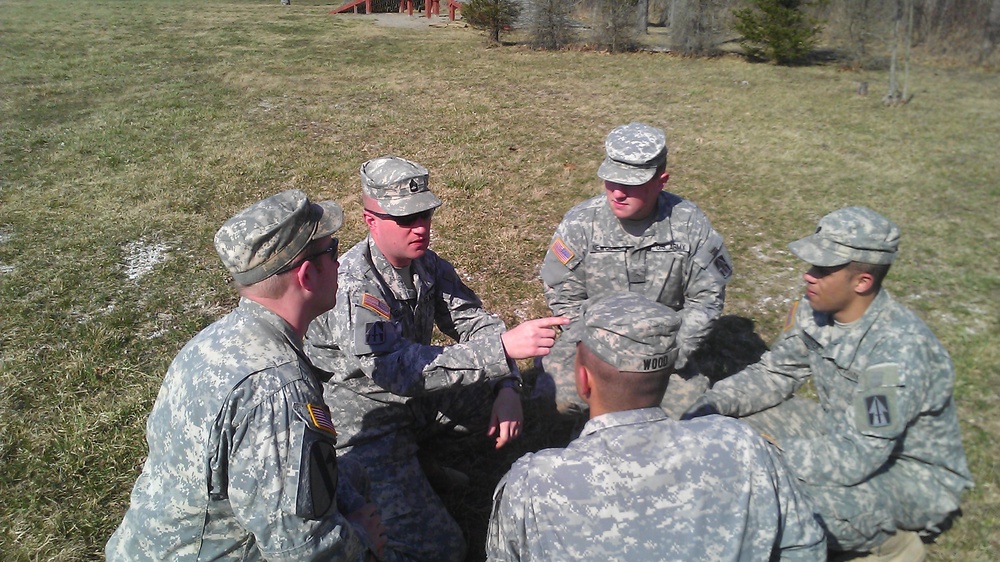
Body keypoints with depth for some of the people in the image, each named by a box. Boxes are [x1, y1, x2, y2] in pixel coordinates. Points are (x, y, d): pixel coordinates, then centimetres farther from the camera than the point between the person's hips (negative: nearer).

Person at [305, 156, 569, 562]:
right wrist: (503, 346, -48)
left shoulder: (428, 265, -5)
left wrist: (507, 389, -18)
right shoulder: (351, 287, -28)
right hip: (365, 421, -7)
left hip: (418, 400, 8)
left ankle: (417, 456, 11)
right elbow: (398, 369, -39)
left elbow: (475, 322, -1)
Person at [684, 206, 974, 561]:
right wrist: (713, 404, -16)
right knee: (741, 421, -6)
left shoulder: (897, 348, -33)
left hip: (914, 473, -7)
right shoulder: (816, 309, -11)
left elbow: (857, 456, -34)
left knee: (811, 503, -34)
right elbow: (775, 372, 1)